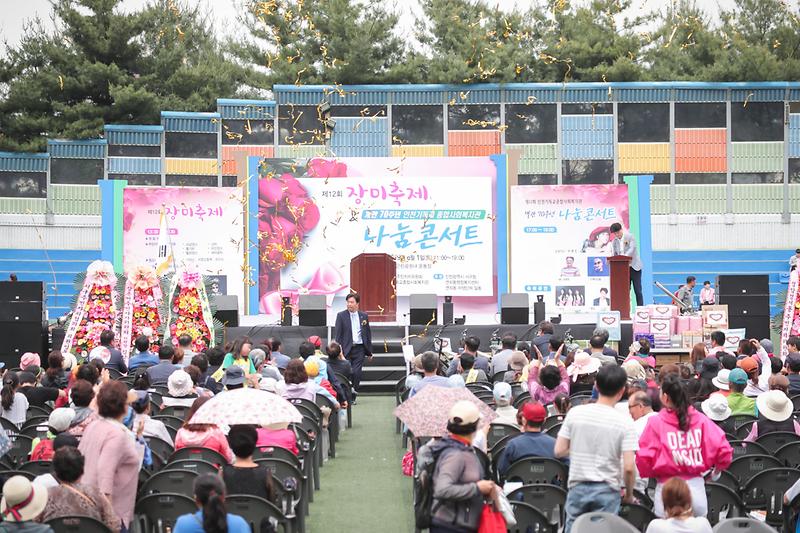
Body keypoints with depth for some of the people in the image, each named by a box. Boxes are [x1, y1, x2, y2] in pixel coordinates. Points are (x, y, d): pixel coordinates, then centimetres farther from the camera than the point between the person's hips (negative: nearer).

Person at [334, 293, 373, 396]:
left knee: (356, 373, -4)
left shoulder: (364, 316, 9)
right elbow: (338, 334, -1)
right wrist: (339, 350, -10)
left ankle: (353, 397, 7)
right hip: (346, 349, -1)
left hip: (359, 349, 1)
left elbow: (368, 334, 14)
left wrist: (369, 351, 12)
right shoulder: (341, 315, 2)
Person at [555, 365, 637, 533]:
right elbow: (628, 468, -13)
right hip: (607, 491, -2)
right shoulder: (625, 423, -10)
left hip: (578, 487, 2)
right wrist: (629, 494, 4)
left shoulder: (575, 413, -3)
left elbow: (559, 451, 0)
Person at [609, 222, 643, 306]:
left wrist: (624, 256, -32)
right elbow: (613, 255, 8)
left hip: (634, 267, -4)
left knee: (637, 290, -3)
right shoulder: (614, 242, 9)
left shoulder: (630, 237, -3)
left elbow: (632, 248, -17)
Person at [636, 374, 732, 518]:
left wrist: (652, 473, 12)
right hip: (696, 483, 3)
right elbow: (724, 450, -4)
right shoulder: (701, 420, 0)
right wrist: (717, 467, 16)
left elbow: (645, 458, -9)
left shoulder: (656, 422, -7)